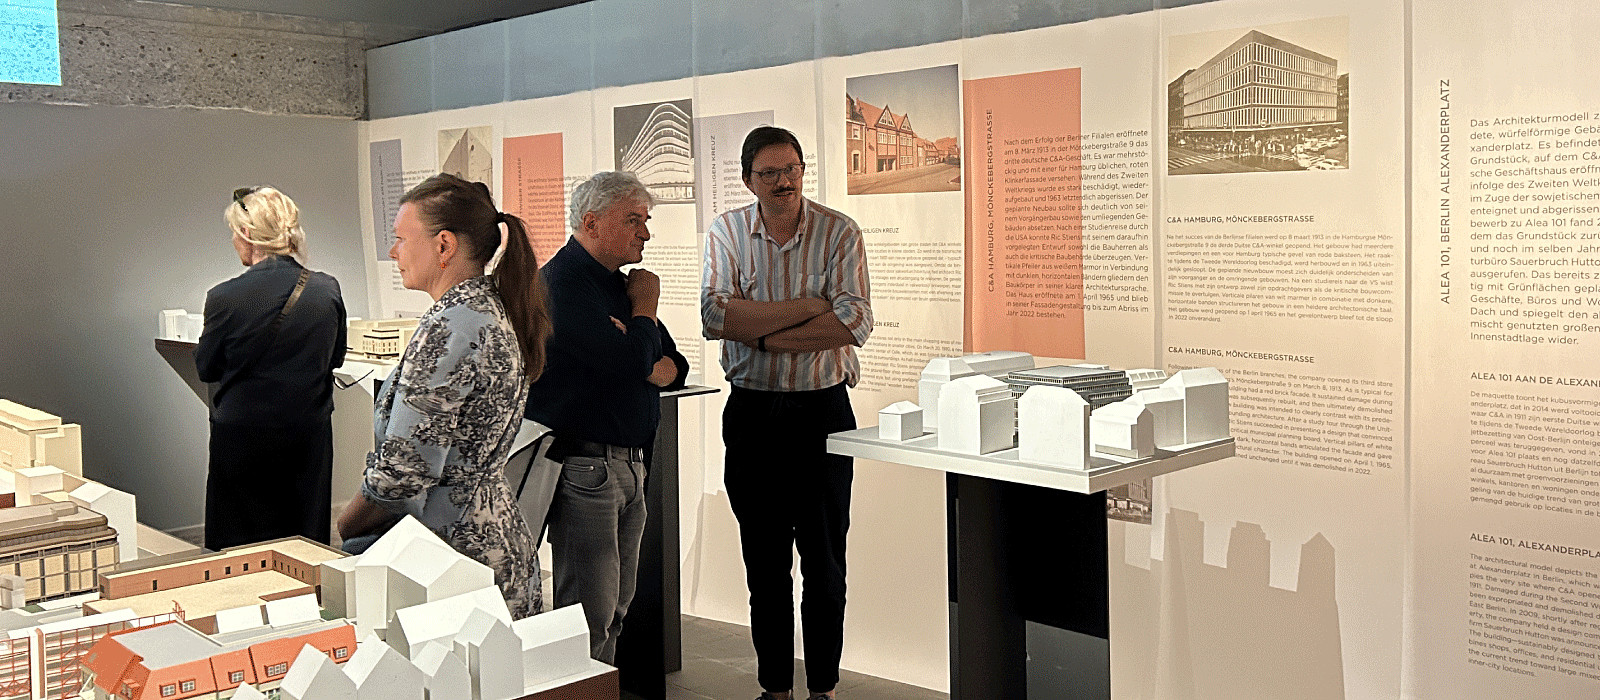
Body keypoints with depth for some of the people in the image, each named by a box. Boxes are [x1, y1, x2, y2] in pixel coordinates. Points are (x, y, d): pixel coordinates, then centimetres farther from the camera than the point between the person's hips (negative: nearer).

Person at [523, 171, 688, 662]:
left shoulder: (619, 283, 19)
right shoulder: (565, 281, -12)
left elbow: (676, 367, 17)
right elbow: (631, 362, -24)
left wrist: (648, 365, -8)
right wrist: (645, 305, -4)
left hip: (629, 464, 10)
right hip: (583, 466, -9)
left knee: (616, 607, 15)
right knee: (591, 614, -8)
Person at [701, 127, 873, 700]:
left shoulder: (838, 232, -4)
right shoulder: (725, 233, 1)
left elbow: (854, 323, -16)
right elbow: (715, 316, -14)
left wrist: (764, 334, -15)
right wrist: (808, 307, -16)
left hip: (823, 410, -2)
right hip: (751, 411, 2)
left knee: (825, 561, 5)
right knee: (763, 560, 11)